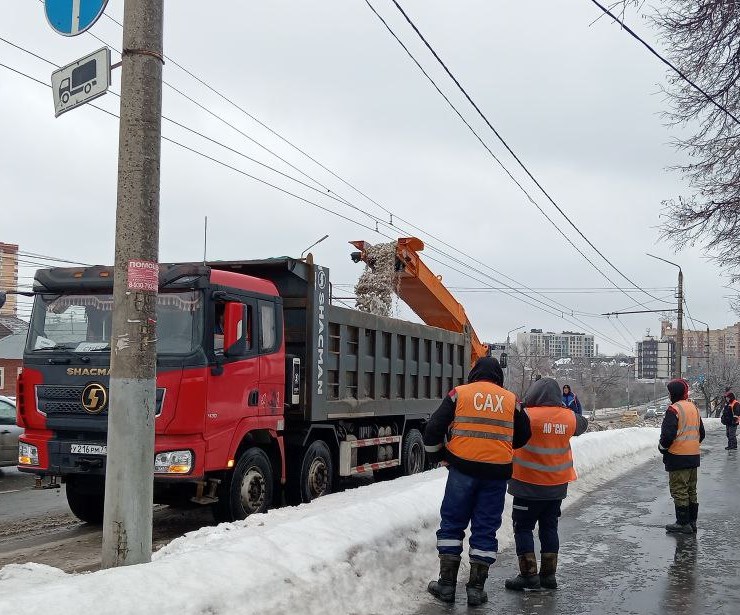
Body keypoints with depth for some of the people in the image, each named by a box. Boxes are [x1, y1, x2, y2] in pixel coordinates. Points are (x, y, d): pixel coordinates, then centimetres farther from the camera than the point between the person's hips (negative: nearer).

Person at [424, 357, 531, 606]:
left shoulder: (459, 393, 1)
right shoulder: (511, 400, 8)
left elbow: (433, 429, -2)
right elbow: (523, 436, 15)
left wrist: (436, 454, 15)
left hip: (463, 469, -1)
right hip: (497, 473, 2)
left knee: (452, 523, 10)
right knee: (486, 529, 9)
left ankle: (447, 584, 11)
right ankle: (476, 588, 12)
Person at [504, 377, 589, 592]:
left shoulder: (528, 415, -19)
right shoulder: (569, 417, -1)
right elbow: (583, 423, 20)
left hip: (529, 485, -5)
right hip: (557, 485, 5)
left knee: (523, 527, 5)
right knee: (549, 527, 16)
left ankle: (529, 574, 3)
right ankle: (549, 574, 20)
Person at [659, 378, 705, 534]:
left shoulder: (674, 409, -16)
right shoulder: (694, 408, 11)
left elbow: (668, 434, -21)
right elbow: (701, 433, 18)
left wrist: (662, 447, -4)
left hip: (678, 457, -8)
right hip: (694, 457, 9)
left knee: (679, 490, -2)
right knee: (691, 490, 15)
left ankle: (683, 524, 0)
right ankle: (692, 522, 21)